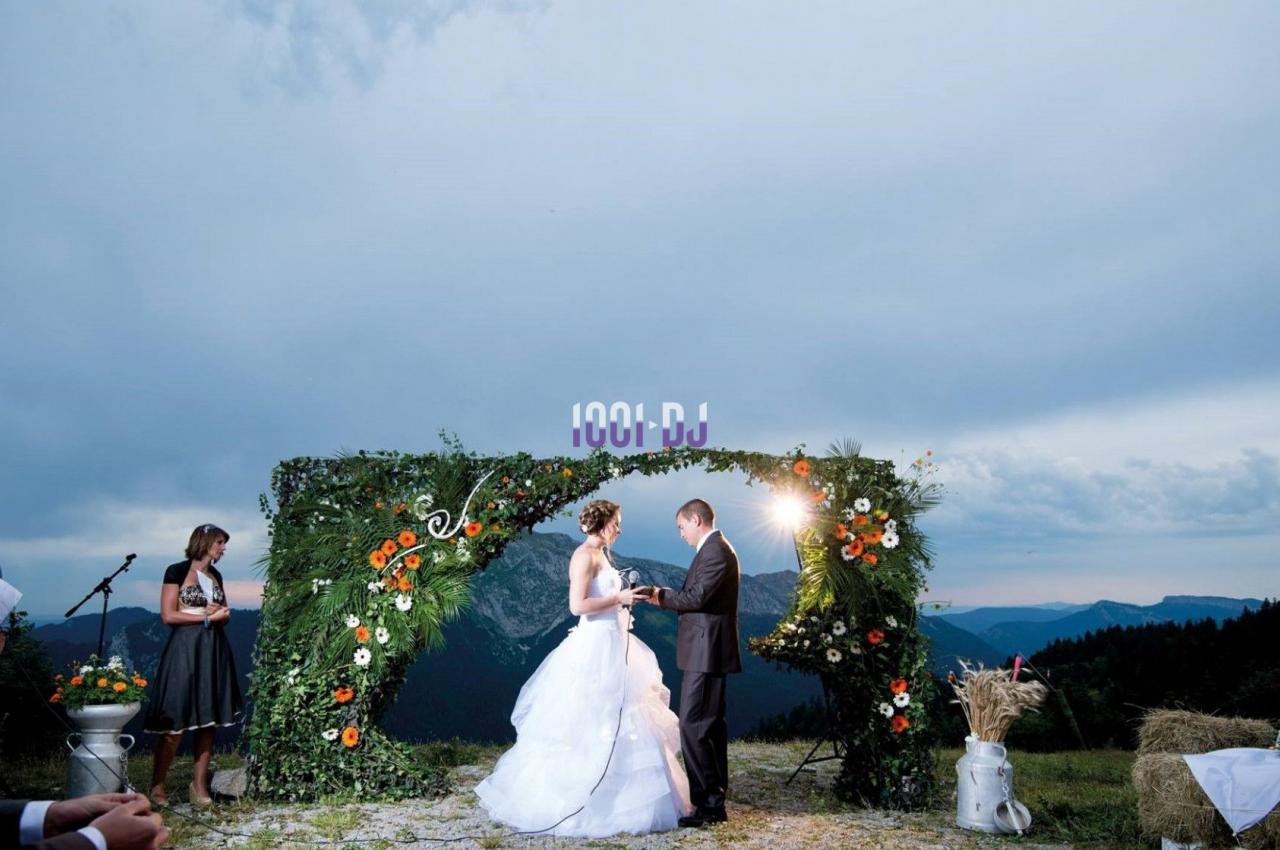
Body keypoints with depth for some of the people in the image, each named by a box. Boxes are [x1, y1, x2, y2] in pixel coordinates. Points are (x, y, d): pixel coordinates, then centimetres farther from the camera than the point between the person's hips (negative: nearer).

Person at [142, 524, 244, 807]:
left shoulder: (216, 576, 16)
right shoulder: (177, 571, -3)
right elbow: (168, 615, -9)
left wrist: (221, 614, -3)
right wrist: (207, 617, -9)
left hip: (214, 650, 6)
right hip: (185, 649, -6)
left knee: (208, 720, 4)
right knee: (175, 723, -8)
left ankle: (199, 784, 10)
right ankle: (157, 785, 4)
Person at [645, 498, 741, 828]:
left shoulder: (714, 551, -15)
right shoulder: (717, 549, 17)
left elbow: (697, 597, -22)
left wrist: (660, 595, -8)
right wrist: (665, 597, 8)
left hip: (706, 652, -11)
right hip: (710, 652, 11)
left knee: (693, 727, -9)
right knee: (710, 726, 15)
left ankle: (709, 802, -5)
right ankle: (716, 799, 22)